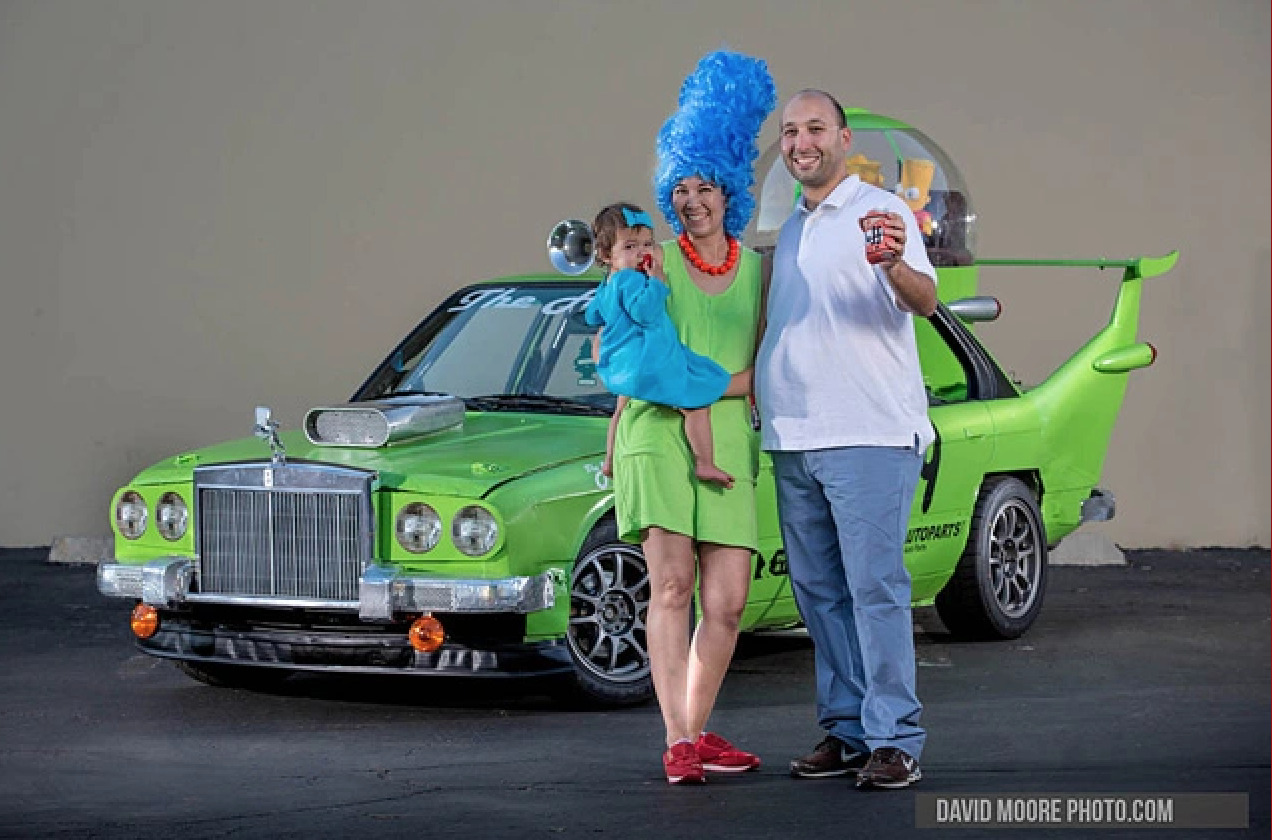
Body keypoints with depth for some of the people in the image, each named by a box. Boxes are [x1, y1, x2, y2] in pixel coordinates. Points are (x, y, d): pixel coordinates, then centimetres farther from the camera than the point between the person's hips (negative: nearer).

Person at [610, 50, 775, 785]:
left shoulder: (756, 269, 11)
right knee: (673, 584, -13)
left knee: (728, 601, 0)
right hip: (657, 431, -3)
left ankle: (698, 733, 13)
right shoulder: (656, 263, 4)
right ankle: (678, 743, -16)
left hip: (728, 440, 3)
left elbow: (762, 367, 7)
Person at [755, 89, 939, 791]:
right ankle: (845, 729, 16)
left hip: (869, 433, -8)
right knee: (818, 589, 9)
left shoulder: (880, 212, -4)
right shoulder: (788, 231, 19)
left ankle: (895, 741, -9)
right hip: (792, 440, 8)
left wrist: (896, 265, -40)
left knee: (875, 586, -10)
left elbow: (924, 301, -20)